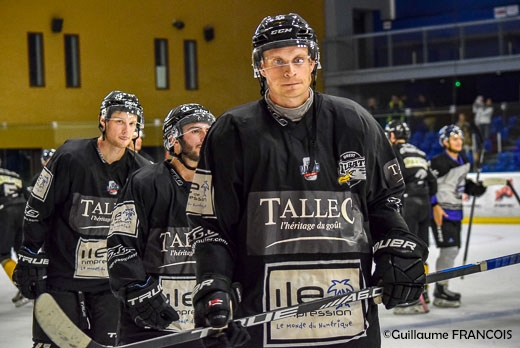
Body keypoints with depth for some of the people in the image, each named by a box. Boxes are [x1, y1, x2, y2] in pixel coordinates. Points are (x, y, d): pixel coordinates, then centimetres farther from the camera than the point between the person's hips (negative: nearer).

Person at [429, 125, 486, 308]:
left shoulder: (463, 160, 9)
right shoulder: (439, 162, -18)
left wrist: (475, 188, 8)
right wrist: (435, 206, -25)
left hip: (455, 211, 9)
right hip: (441, 212, -9)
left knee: (453, 250, 15)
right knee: (449, 249, -12)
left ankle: (441, 288, 26)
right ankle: (440, 294, -7)